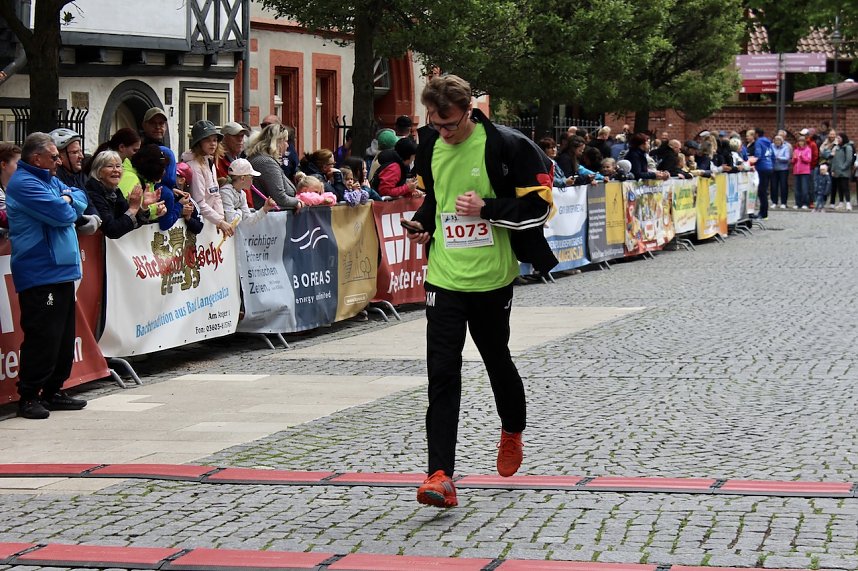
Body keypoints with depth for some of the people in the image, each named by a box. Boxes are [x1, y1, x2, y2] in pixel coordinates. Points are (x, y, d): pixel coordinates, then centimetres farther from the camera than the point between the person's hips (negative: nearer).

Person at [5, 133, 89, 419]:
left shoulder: (49, 180, 19)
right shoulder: (24, 184, -14)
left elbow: (81, 198, 16)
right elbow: (62, 214, -20)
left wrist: (67, 199, -4)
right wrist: (67, 204, 2)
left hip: (62, 274, 10)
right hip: (40, 276, -10)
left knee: (64, 339, 13)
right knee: (43, 339, -10)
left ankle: (54, 392, 22)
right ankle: (28, 397, -4)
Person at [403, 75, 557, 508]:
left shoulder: (506, 145, -13)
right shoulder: (429, 145, 3)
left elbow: (538, 204, -11)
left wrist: (486, 208, -21)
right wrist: (423, 224, 3)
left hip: (492, 277, -3)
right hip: (444, 276, 3)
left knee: (496, 359, 17)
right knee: (442, 373, -7)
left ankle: (512, 431, 48)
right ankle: (441, 476, -12)